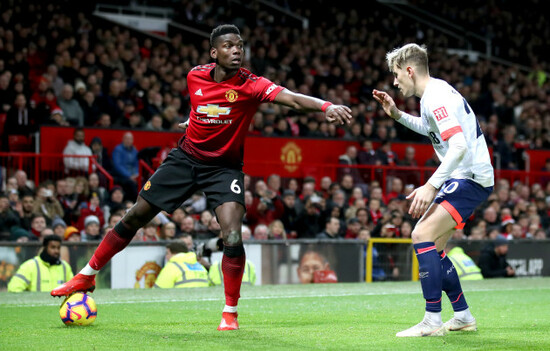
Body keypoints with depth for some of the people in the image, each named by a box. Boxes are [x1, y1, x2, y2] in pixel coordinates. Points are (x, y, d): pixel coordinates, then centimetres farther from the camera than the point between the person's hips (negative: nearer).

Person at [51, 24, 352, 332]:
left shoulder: (251, 84, -21)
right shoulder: (195, 76, -9)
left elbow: (291, 98, -39)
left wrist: (327, 106, -53)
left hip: (225, 167, -3)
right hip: (187, 156, 3)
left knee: (233, 238, -22)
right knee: (133, 218, 6)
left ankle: (230, 313, -4)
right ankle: (88, 276, 24)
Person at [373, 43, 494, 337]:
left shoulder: (436, 96, -17)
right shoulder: (435, 93, 15)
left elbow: (459, 145, -28)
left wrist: (431, 186, -30)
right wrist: (398, 115, 25)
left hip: (470, 178, -11)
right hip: (463, 178, 11)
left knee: (422, 235, -21)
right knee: (432, 248, 13)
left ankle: (433, 321, -22)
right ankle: (463, 317, 19)